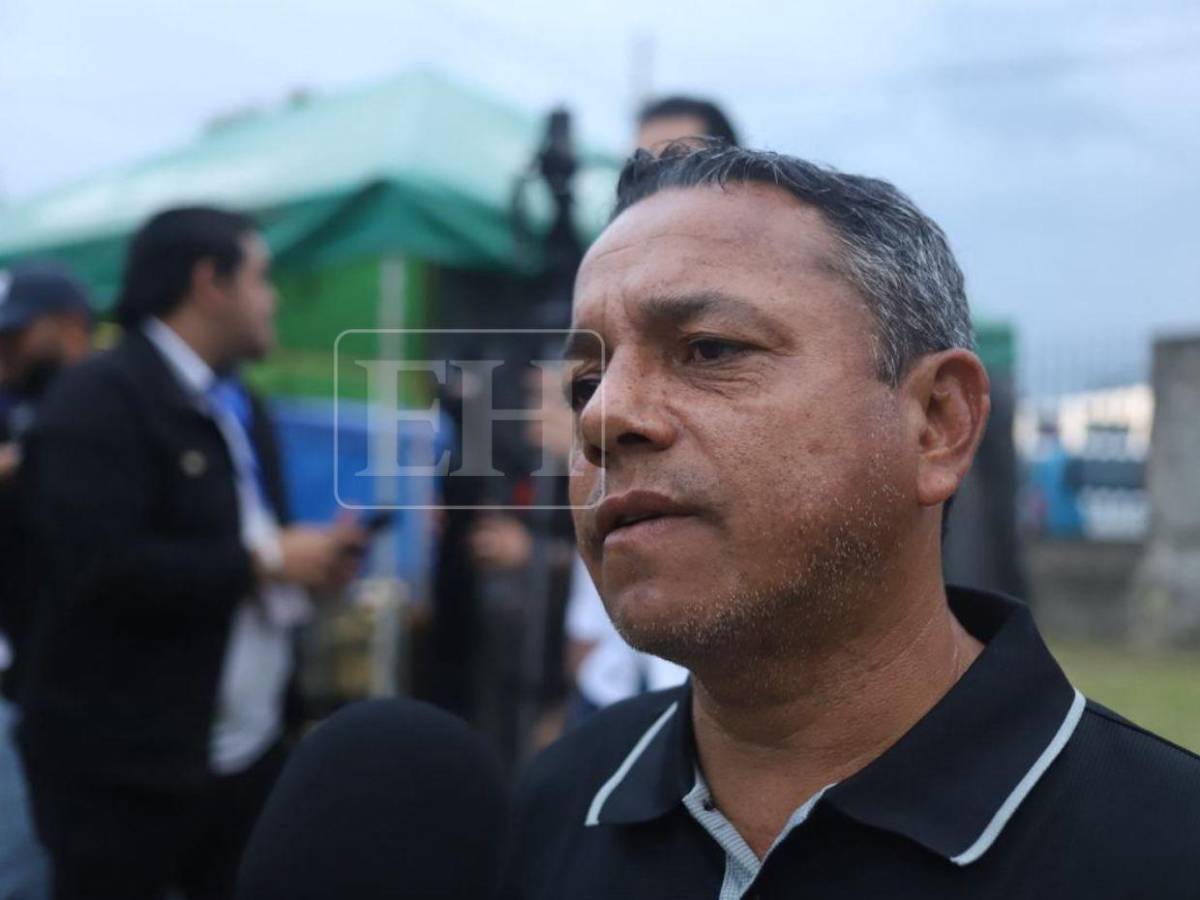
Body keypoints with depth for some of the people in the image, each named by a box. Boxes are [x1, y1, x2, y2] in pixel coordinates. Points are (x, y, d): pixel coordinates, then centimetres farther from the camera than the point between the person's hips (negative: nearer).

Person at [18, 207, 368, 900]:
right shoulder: (100, 398, -15)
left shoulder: (241, 407, 15)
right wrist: (262, 563, -17)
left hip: (251, 752, 8)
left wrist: (312, 560, -3)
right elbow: (104, 567, -25)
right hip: (127, 766, -8)